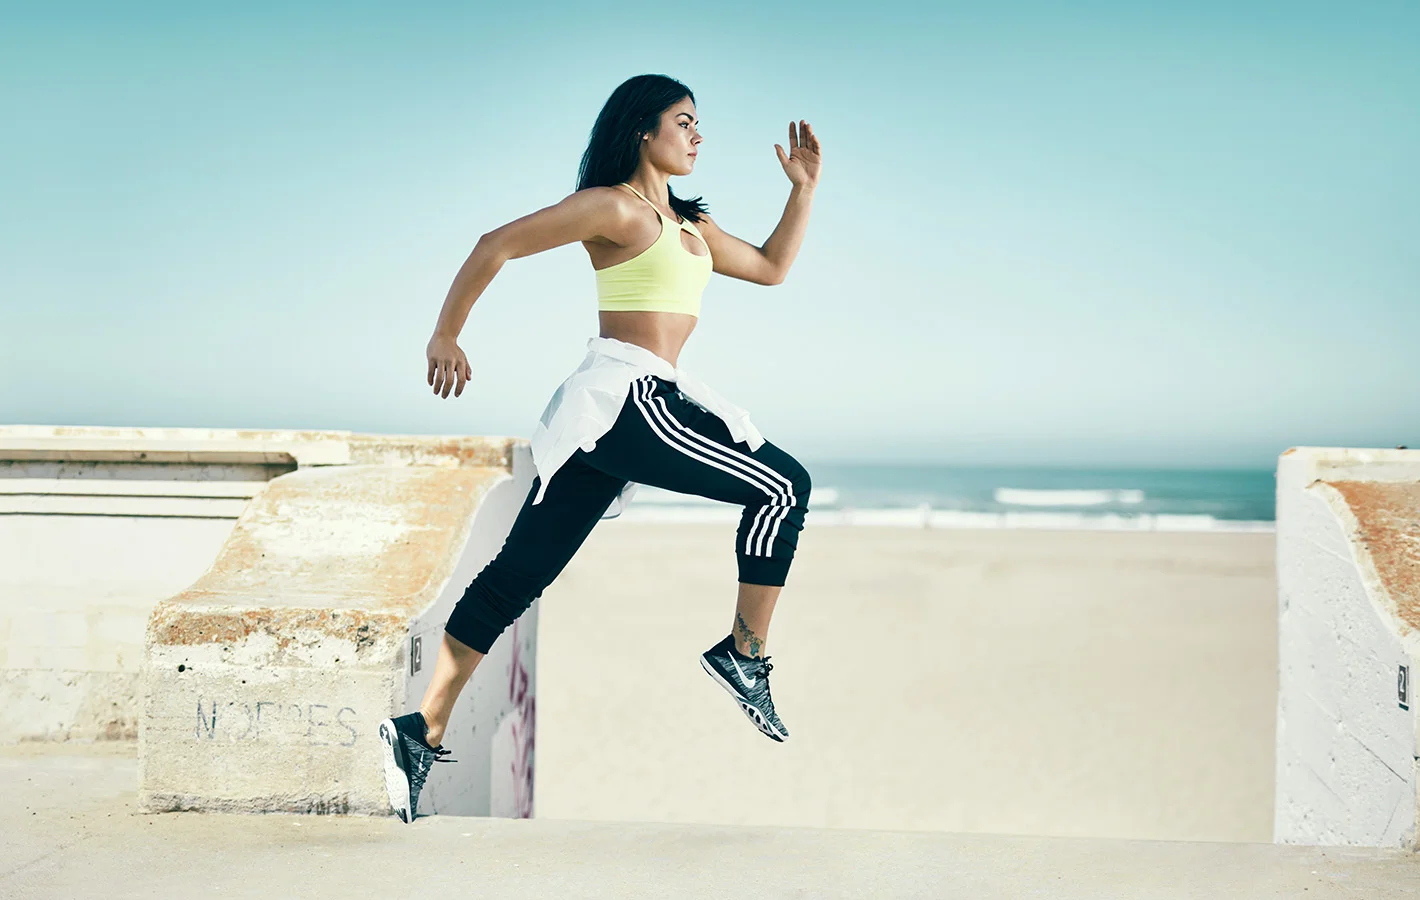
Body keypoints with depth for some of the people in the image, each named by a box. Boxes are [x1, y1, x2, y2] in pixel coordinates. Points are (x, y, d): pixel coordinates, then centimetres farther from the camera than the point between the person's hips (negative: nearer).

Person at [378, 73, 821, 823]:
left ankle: (422, 732, 2)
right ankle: (744, 655, 3)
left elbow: (771, 267, 33)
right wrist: (445, 337, -3)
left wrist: (803, 188, 23)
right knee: (781, 485, -2)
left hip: (604, 417, 9)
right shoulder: (613, 207, -3)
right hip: (626, 395, -9)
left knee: (518, 575, 3)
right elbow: (496, 245, -6)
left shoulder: (689, 225, 24)